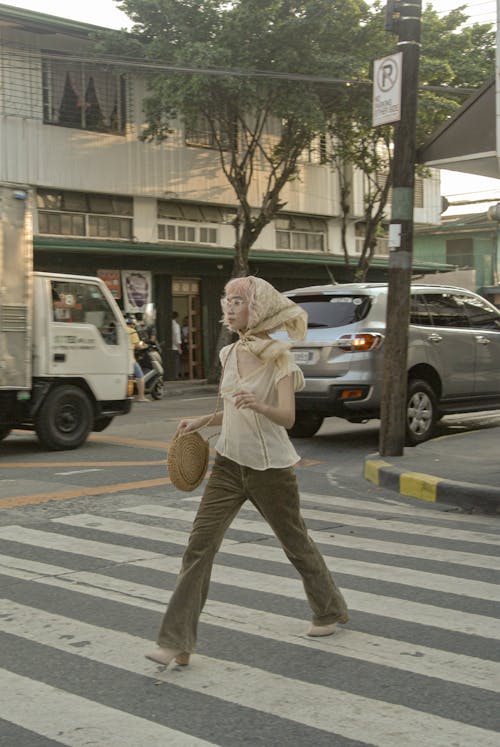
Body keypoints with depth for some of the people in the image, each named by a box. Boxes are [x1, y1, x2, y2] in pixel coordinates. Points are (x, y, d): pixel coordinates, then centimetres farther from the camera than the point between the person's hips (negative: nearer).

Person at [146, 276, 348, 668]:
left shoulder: (279, 359, -13)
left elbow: (287, 417, -27)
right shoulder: (230, 354, 6)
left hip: (270, 467, -5)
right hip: (229, 463, 5)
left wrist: (259, 405, -46)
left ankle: (330, 610, 40)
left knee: (295, 541, 14)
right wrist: (204, 420, 6)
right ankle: (177, 641, -6)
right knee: (200, 544, -7)